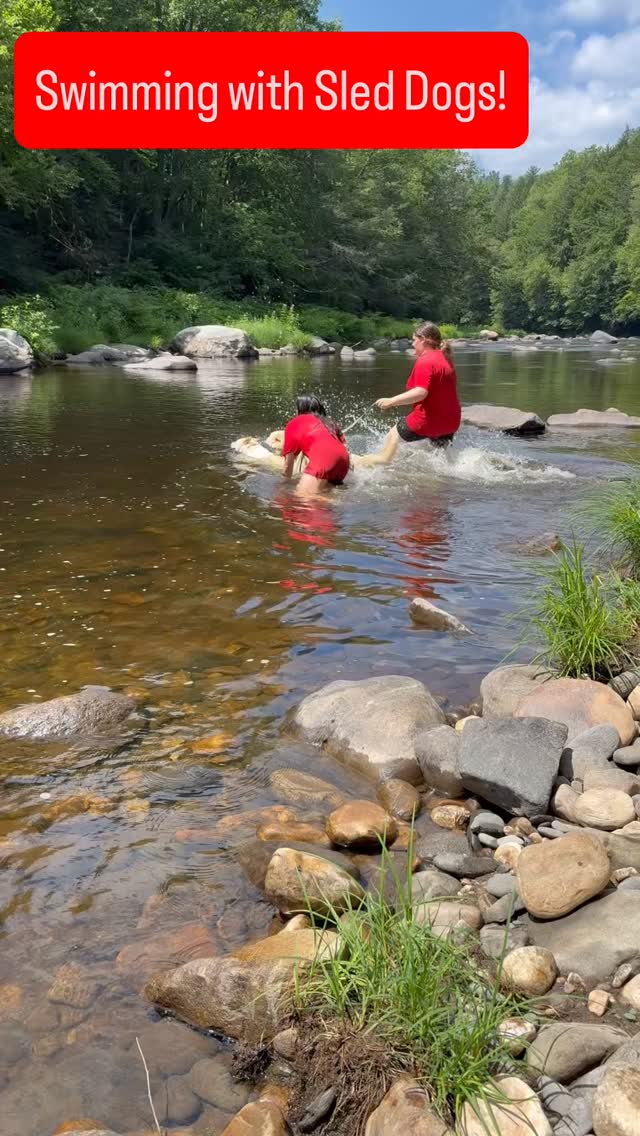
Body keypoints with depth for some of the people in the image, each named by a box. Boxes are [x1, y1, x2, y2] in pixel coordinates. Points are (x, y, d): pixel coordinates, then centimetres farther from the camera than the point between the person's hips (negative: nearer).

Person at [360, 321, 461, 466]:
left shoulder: (424, 361, -17)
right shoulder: (446, 358, 12)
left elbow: (420, 392, -29)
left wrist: (391, 401, -25)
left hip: (427, 421, -8)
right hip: (451, 422, 8)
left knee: (394, 435, 9)